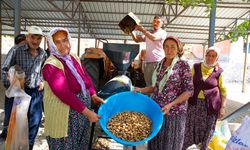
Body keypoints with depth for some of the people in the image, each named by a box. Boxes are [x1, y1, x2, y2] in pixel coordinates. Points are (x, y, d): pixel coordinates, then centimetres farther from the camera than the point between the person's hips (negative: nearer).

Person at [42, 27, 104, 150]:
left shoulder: (74, 58, 5)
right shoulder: (51, 65, -21)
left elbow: (86, 77, 11)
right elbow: (64, 93, -28)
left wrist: (93, 95, -6)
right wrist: (87, 112, -28)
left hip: (82, 108, 8)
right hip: (64, 114, -7)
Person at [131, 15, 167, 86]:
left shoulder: (162, 32, 3)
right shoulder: (148, 34, 23)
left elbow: (154, 38, -17)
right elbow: (136, 39, 19)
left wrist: (142, 29, -15)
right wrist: (131, 30, 5)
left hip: (158, 62, -6)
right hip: (147, 62, 6)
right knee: (148, 84, 5)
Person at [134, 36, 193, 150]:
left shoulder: (183, 65, -7)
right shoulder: (160, 64, 9)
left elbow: (189, 91, -10)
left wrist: (170, 105, -19)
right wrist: (141, 90, 0)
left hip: (173, 112, -4)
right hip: (156, 109, 5)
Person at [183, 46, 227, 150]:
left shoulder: (219, 72, -3)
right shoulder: (196, 67, 1)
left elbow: (223, 91, 1)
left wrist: (223, 107, -2)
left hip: (210, 105, -1)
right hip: (194, 103, 1)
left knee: (207, 129, 11)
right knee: (190, 126, 8)